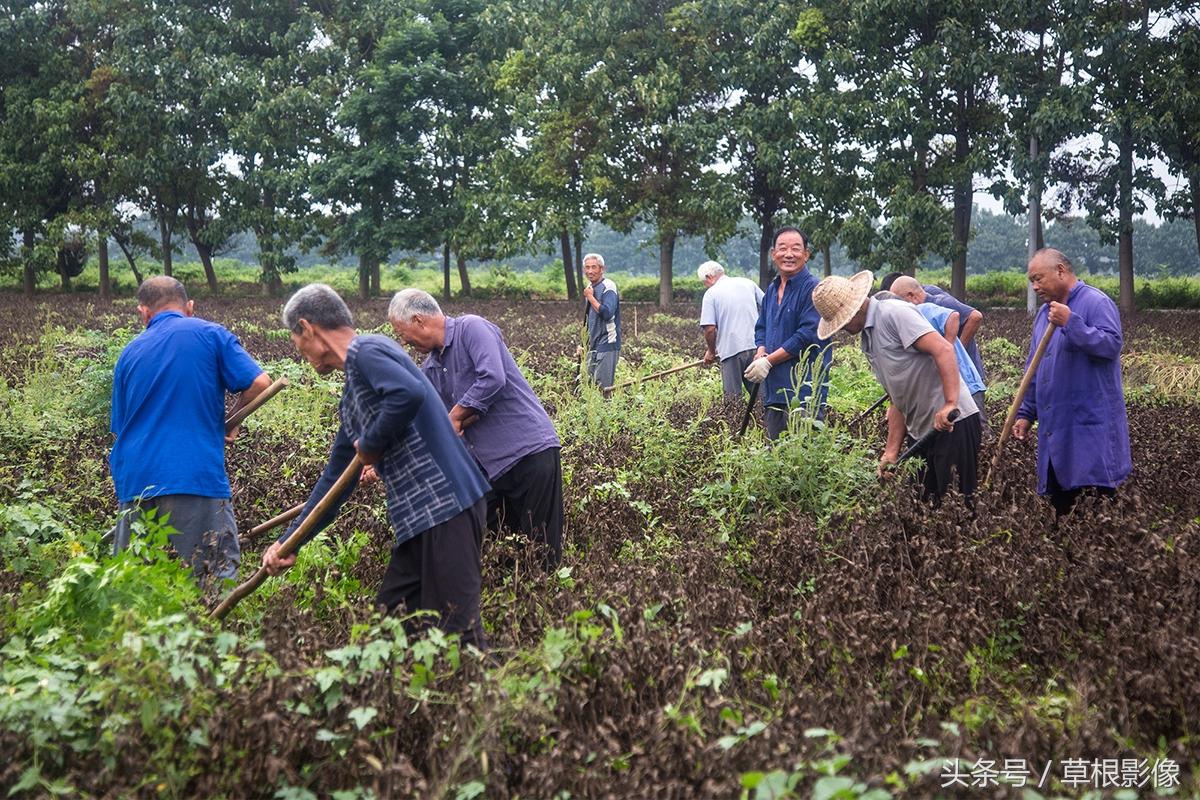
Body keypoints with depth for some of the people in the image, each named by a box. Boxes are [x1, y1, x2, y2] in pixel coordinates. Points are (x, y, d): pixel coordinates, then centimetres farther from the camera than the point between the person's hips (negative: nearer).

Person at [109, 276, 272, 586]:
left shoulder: (129, 353, 17)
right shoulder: (209, 334, 4)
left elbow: (118, 426, 21)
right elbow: (259, 383, -6)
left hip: (134, 484, 5)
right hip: (197, 476, -4)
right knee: (217, 586, -5)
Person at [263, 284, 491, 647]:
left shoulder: (369, 351, -7)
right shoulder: (351, 398, 22)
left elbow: (410, 393, -28)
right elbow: (335, 479, 27)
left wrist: (370, 444, -12)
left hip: (445, 505, -10)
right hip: (418, 519, 10)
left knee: (457, 629, -8)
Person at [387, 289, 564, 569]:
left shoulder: (472, 328, -9)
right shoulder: (429, 369, 17)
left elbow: (493, 378, -24)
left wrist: (456, 416, -11)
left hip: (531, 449, -8)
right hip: (487, 463, 9)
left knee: (541, 548, -4)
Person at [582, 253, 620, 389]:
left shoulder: (608, 287, -12)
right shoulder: (590, 287, 14)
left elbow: (607, 313, -26)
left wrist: (590, 297, -17)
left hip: (606, 346, -9)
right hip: (593, 346, 9)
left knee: (603, 387, -9)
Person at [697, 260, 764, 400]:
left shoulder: (711, 293, -2)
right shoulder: (748, 283, 10)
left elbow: (709, 329, -9)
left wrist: (711, 351, 6)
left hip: (731, 349, -4)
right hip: (756, 346, 4)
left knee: (733, 398, 4)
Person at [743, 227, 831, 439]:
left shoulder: (814, 290, -9)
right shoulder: (772, 290, 17)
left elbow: (808, 336, -17)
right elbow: (761, 328, 23)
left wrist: (768, 361, -13)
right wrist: (760, 353, 0)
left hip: (804, 392, -8)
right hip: (774, 390, 8)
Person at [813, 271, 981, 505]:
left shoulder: (893, 313, -11)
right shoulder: (868, 338, 19)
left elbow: (943, 350, -23)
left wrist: (950, 404, -31)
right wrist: (892, 451, 12)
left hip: (953, 424, -10)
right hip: (925, 430, 10)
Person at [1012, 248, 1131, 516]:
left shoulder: (1096, 302, -6)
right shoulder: (1044, 313, 17)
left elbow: (1112, 345, -21)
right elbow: (1034, 370, 20)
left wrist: (1071, 323, -23)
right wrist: (1026, 413, 14)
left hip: (1091, 427, -8)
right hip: (1055, 426, 8)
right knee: (1059, 505, 9)